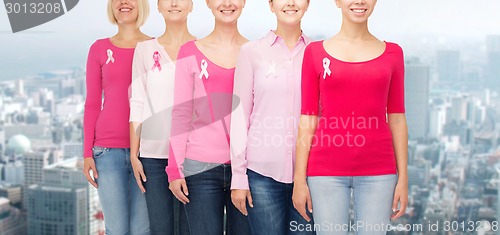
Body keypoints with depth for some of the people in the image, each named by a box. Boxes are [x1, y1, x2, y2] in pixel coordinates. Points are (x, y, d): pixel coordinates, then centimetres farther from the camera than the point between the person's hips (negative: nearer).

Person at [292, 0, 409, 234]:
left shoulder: (392, 53, 6)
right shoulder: (315, 52, 3)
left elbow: (397, 119, 7)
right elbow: (307, 120, 2)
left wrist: (403, 177, 4)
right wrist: (299, 179, -2)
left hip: (378, 172, 1)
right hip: (326, 172, -1)